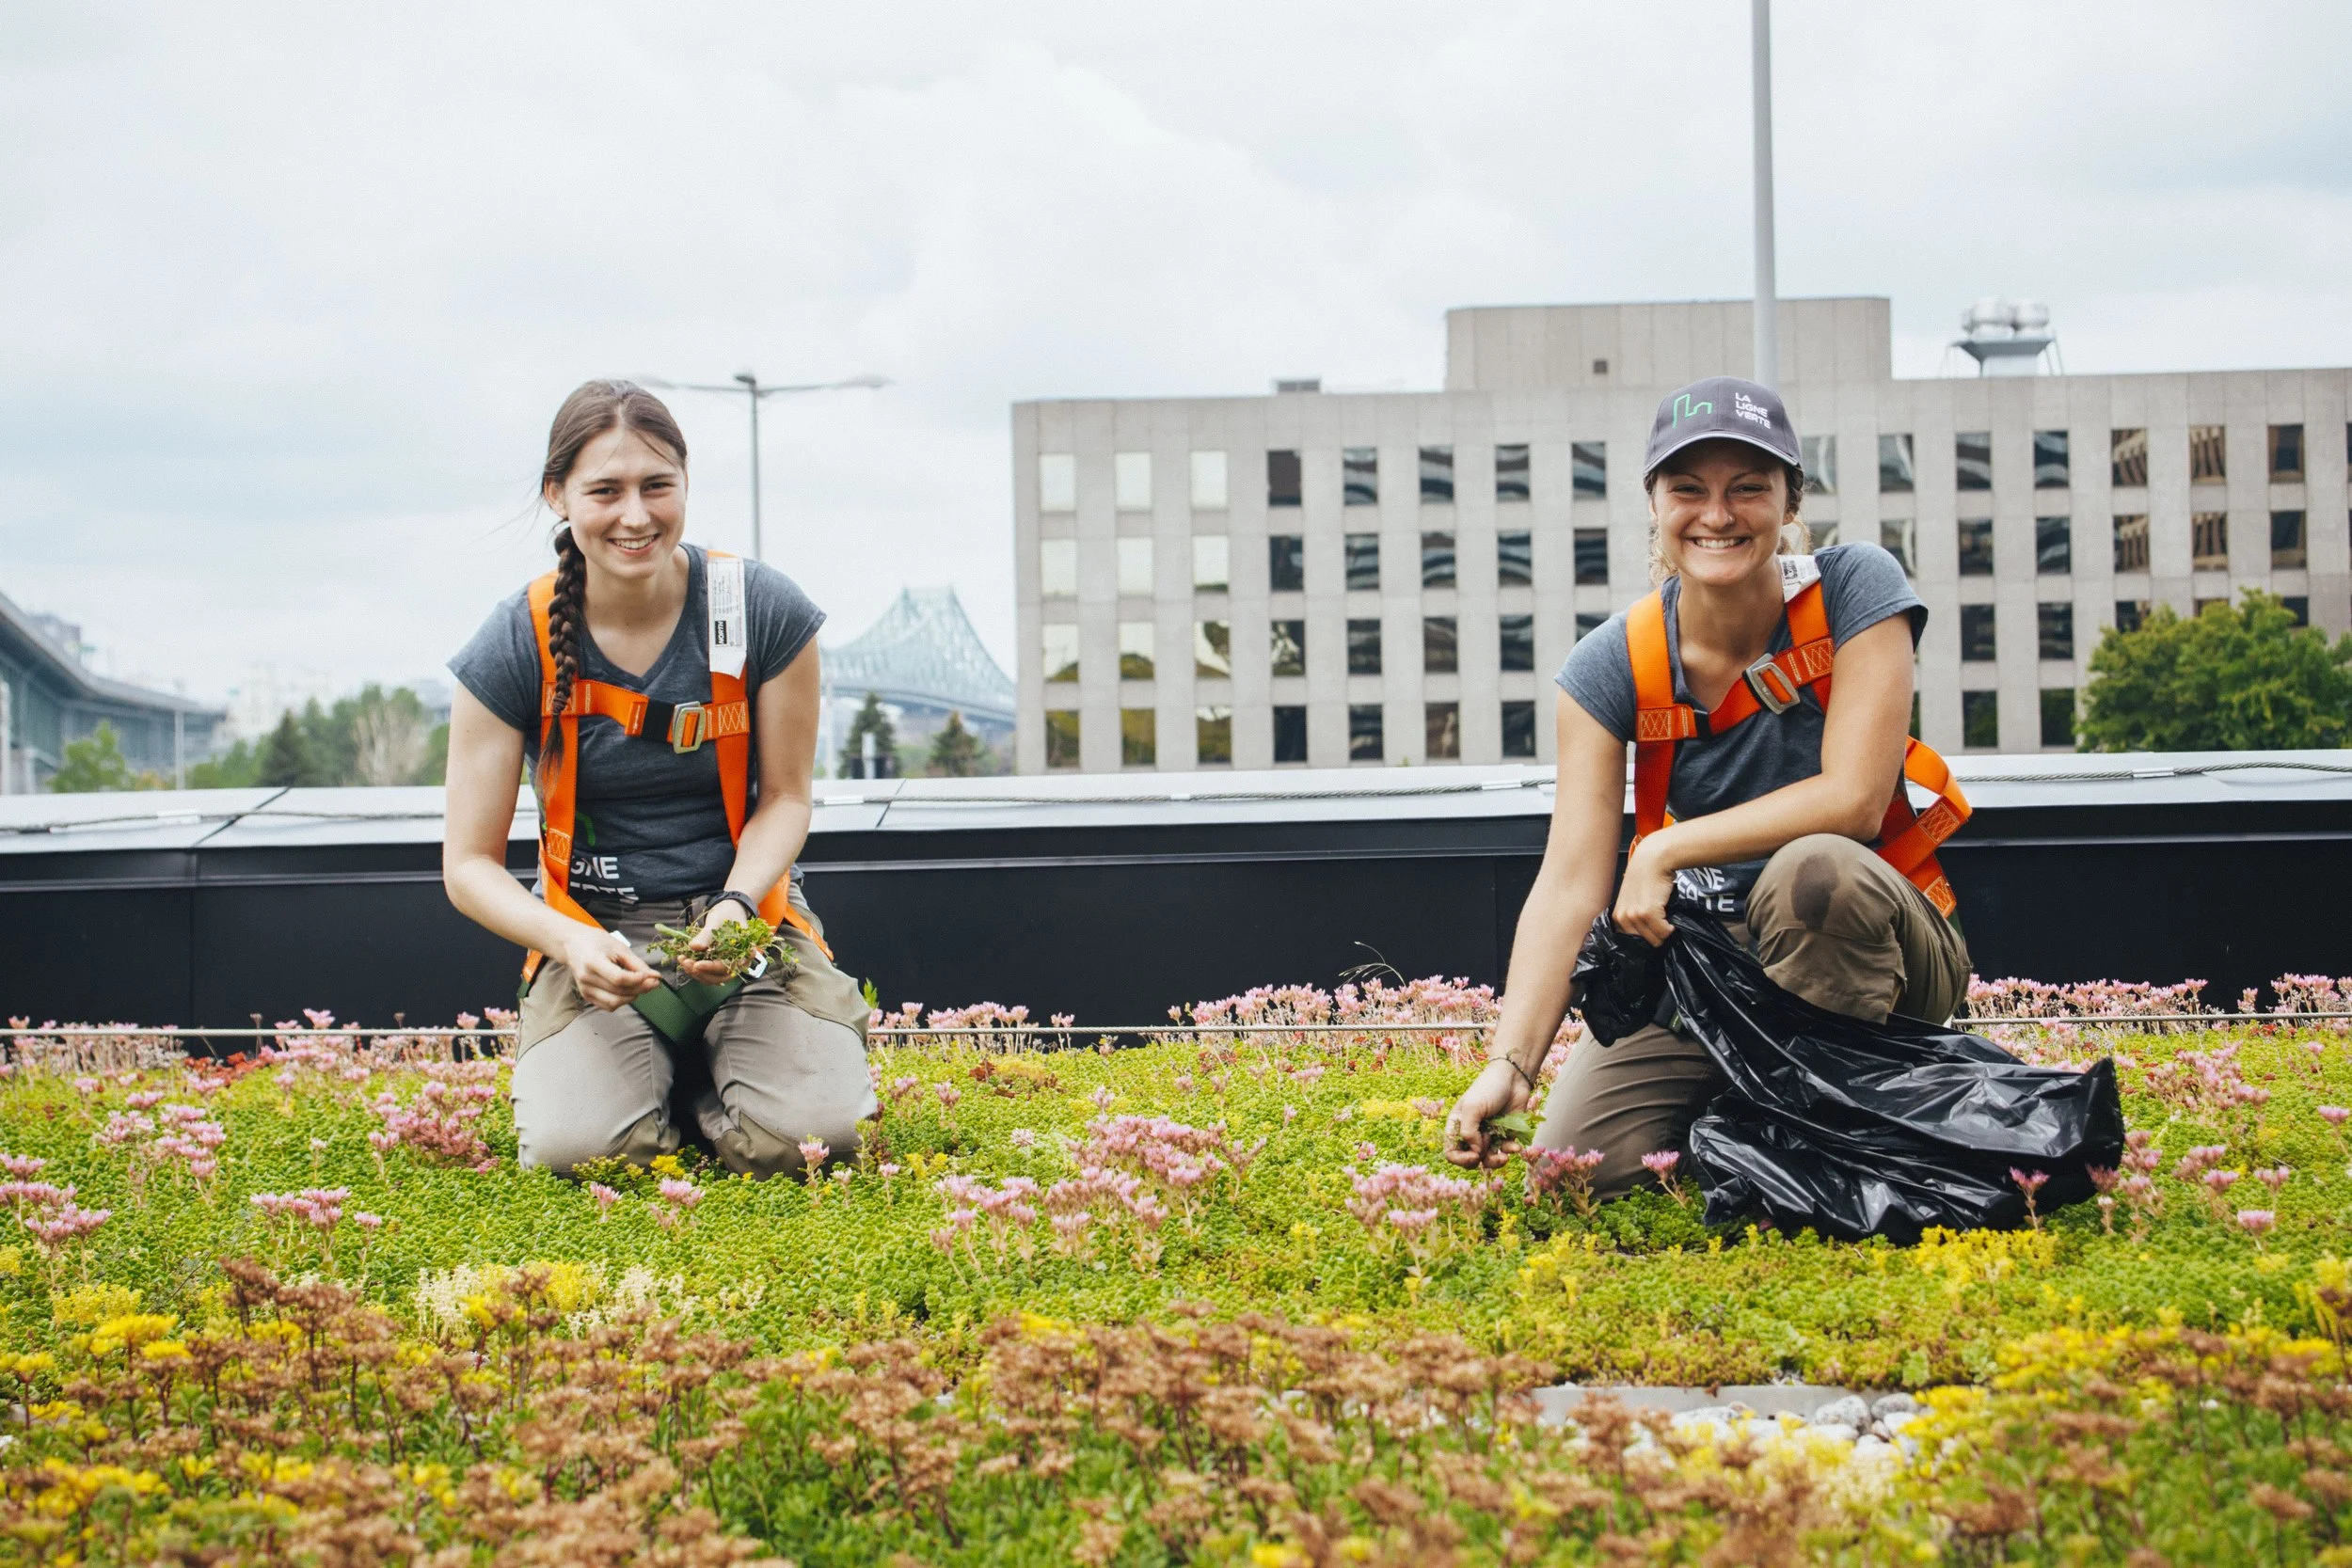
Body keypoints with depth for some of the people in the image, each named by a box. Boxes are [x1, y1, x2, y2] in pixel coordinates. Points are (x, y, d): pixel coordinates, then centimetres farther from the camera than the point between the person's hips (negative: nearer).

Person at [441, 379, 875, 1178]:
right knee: (577, 1147, -27)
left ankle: (708, 1064, 13)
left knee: (805, 1137, -24)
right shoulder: (515, 648, -9)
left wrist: (736, 904, -18)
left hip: (747, 918, 1)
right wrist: (569, 943, -25)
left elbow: (786, 798, 3)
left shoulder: (765, 611, -7)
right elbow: (470, 863, -5)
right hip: (595, 937, 0)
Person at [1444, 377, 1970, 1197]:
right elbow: (1569, 883, -16)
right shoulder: (1612, 667, -8)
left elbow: (1851, 800, -22)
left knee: (1813, 868, -37)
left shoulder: (1853, 590, -13)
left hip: (1869, 940, -3)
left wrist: (1667, 851, -19)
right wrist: (1510, 1062, -29)